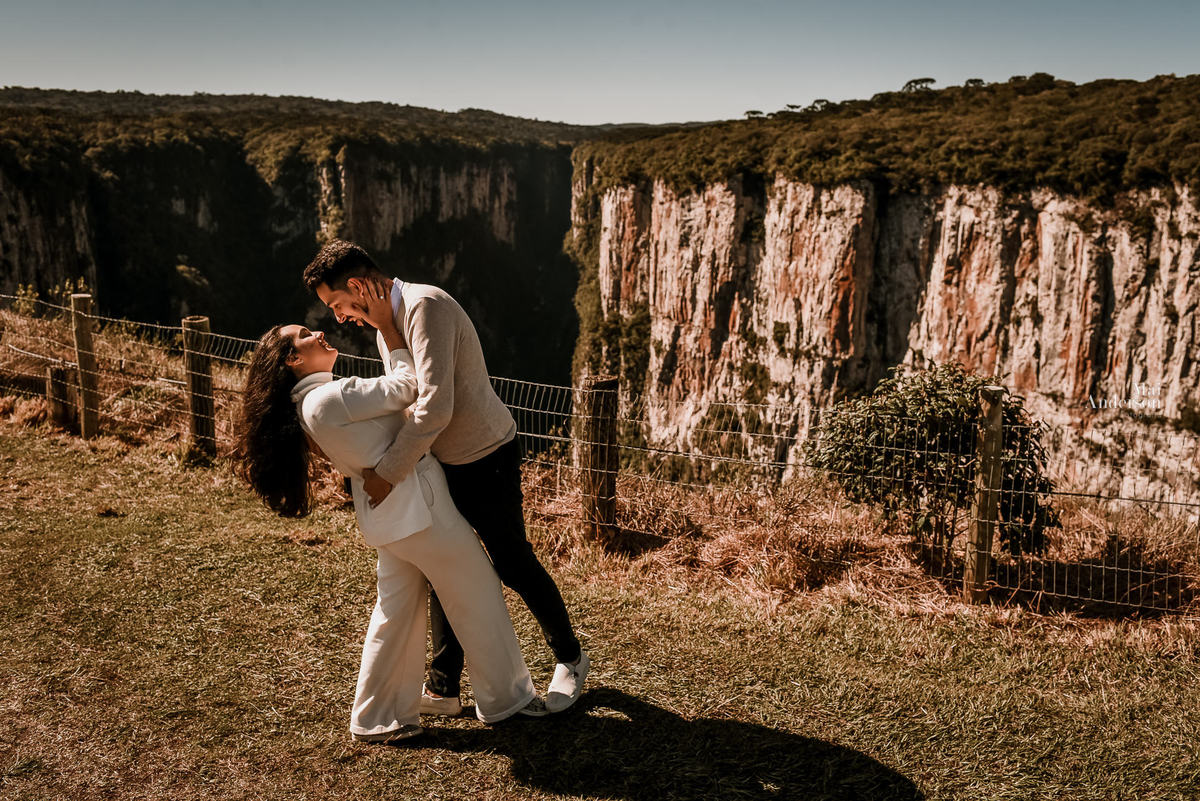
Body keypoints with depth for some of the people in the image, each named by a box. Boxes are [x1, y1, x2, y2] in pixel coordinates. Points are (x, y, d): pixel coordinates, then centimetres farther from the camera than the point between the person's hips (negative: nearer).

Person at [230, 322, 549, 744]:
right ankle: (507, 698, 22)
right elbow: (405, 388, -17)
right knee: (477, 597, 6)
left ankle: (378, 717, 27)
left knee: (397, 611, 18)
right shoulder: (329, 399, -21)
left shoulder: (313, 402, 10)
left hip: (391, 513, 10)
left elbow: (389, 395, 11)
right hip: (415, 504, -10)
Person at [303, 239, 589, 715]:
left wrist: (388, 472, -28)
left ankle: (571, 659, 29)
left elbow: (436, 406, -33)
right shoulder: (386, 320, 6)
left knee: (514, 564, 6)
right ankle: (442, 690, 26)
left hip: (485, 458, -9)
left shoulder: (426, 306, -25)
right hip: (441, 463, 9)